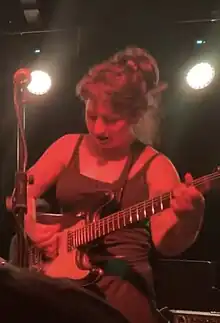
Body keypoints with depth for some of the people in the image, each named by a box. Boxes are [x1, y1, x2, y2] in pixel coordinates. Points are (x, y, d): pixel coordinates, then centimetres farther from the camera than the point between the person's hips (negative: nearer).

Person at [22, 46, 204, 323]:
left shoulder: (154, 165, -2)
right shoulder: (68, 146, 7)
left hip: (124, 281, -2)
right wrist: (31, 227, -6)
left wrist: (189, 218, -31)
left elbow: (166, 243, -11)